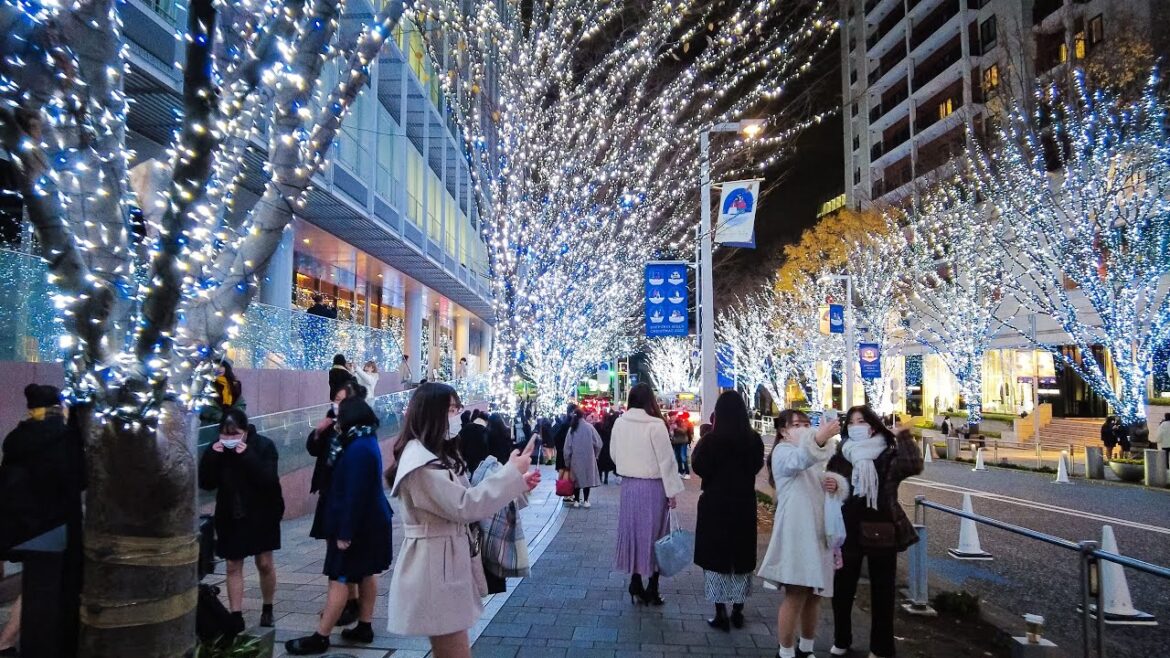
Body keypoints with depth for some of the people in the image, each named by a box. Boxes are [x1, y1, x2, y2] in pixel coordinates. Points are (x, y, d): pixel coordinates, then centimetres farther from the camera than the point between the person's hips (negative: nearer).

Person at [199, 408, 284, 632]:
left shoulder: (264, 445, -14)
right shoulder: (217, 449, -3)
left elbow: (268, 480, -25)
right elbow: (206, 483, -9)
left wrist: (247, 455, -32)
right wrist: (211, 455, -22)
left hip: (261, 515, -3)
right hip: (230, 517, 3)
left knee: (265, 563, 4)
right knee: (233, 566, 4)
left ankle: (267, 609, 23)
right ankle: (236, 616, 11)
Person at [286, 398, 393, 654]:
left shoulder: (358, 448, -22)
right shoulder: (367, 441, 10)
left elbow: (354, 494, -25)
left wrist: (345, 532, -23)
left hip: (357, 525, -10)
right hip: (370, 521, 10)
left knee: (340, 579, -4)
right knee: (366, 574, 14)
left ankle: (321, 637, 3)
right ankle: (364, 627, 23)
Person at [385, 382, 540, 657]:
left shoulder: (438, 455, 13)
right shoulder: (420, 462, -21)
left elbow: (466, 500, 12)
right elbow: (465, 505, -24)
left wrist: (517, 483, 2)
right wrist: (511, 472, -18)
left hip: (448, 564, 10)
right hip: (434, 568, -10)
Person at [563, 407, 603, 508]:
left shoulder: (572, 429, -4)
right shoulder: (589, 427, -8)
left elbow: (567, 446, -2)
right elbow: (598, 443, -7)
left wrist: (567, 460, 8)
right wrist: (595, 454, 10)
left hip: (576, 458, 1)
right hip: (588, 458, -1)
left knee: (577, 478, 10)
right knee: (587, 477, 7)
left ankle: (576, 501, 14)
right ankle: (585, 501, 7)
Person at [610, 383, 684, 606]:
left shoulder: (619, 423, -1)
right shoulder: (655, 425, -16)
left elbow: (613, 454, 10)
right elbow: (666, 460, -13)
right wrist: (672, 491, -7)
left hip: (628, 485, 5)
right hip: (653, 486, -5)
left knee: (632, 530, 13)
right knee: (653, 534, 6)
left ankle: (635, 584, 20)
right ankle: (652, 588, 11)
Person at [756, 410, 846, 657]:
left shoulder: (814, 454, 21)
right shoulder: (783, 451, -7)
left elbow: (833, 481, 22)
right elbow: (798, 461, -33)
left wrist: (836, 484, -4)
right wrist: (818, 439, -52)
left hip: (817, 531, 8)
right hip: (795, 533, -8)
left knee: (814, 593, 14)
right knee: (795, 595, -10)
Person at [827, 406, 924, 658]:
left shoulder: (889, 455, -4)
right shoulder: (841, 455, 5)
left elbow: (914, 466, -24)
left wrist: (904, 436, -27)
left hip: (880, 531, -2)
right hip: (848, 531, 3)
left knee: (882, 592, 8)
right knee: (841, 589, 10)